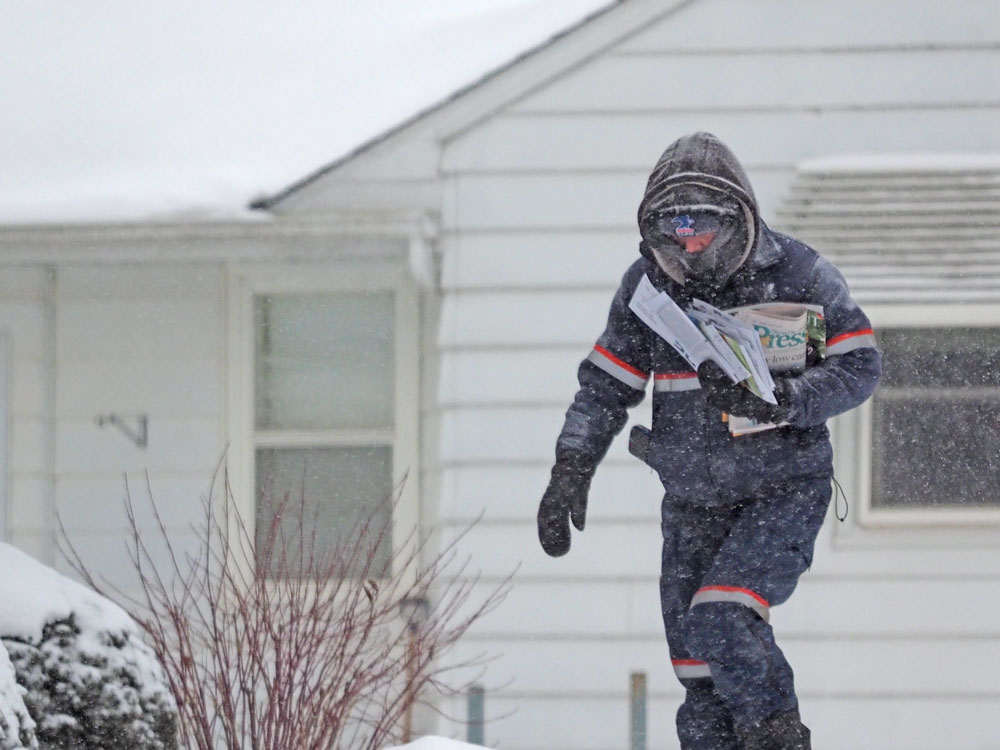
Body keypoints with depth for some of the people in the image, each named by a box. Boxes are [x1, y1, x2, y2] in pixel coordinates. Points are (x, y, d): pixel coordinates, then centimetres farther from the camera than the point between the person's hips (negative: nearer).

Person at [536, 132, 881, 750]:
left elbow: (860, 366, -11)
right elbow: (607, 384, 8)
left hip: (783, 492, -5)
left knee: (719, 622, -25)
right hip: (692, 505, 5)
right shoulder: (647, 284, 1)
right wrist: (572, 469, -5)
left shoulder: (797, 274, -11)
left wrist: (776, 400, -26)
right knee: (700, 675, 3)